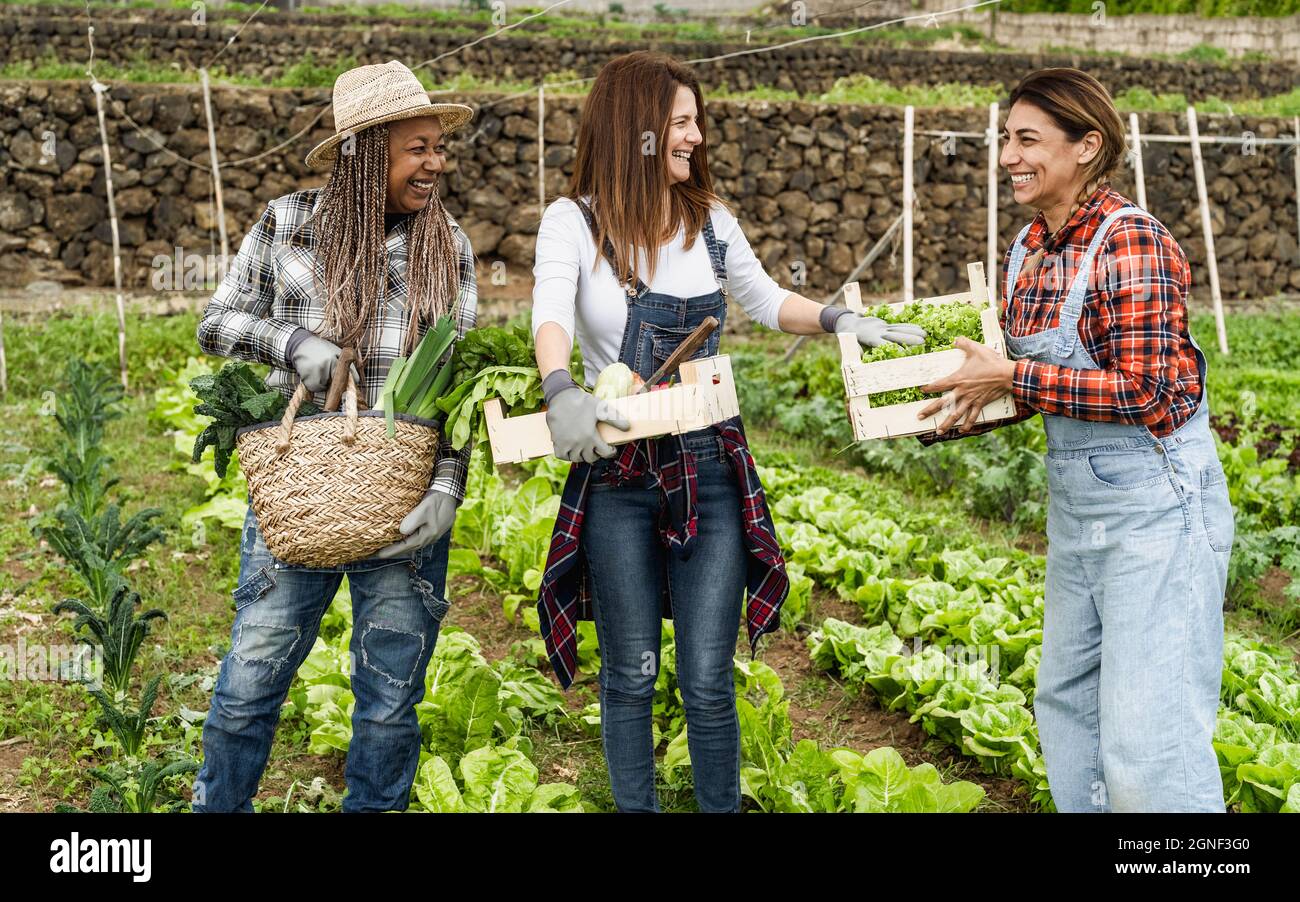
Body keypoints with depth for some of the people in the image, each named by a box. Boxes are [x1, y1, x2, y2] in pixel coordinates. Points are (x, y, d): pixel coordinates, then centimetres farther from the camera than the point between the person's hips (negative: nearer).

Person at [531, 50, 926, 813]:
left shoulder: (711, 220, 5)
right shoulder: (575, 221, -6)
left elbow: (765, 299, 21)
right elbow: (551, 313, -25)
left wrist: (840, 321, 6)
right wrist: (562, 391, -44)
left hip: (712, 470, 2)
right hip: (618, 474, -2)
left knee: (708, 680, 4)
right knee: (632, 674, 10)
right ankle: (635, 806, 27)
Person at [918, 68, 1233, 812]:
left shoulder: (1130, 240, -17)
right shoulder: (1029, 248, 7)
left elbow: (1140, 391, -23)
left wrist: (1008, 375, -21)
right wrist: (967, 412, 1)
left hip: (1156, 504, -9)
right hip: (1075, 503, 9)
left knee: (1148, 737, -6)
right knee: (1067, 704, 19)